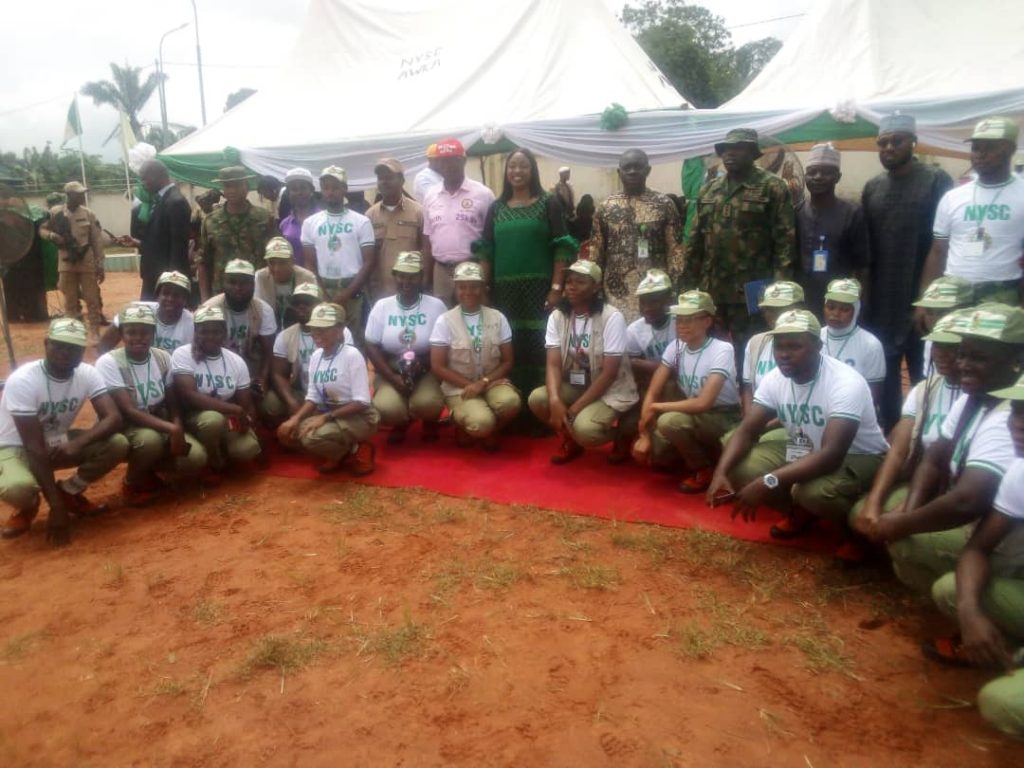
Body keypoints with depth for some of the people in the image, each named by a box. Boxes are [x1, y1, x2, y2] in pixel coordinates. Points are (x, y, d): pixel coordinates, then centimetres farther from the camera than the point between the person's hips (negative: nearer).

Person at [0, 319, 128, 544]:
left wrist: (78, 443, -41)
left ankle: (69, 493, 5)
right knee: (18, 487, -37)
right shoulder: (22, 380, -27)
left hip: (58, 442, 5)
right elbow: (35, 447, -29)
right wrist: (57, 508, -30)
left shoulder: (87, 374, -13)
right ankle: (28, 507, 3)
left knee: (118, 444, -20)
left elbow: (113, 418, -21)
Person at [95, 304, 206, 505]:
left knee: (195, 458, -19)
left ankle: (146, 469, 13)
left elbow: (172, 404, 1)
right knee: (150, 439, -38)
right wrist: (172, 429, -35)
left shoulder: (163, 358, -3)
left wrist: (178, 430, -21)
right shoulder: (109, 362, -18)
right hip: (122, 428, -4)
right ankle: (133, 483, -4)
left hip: (160, 425, 4)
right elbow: (129, 411, -25)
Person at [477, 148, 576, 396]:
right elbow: (486, 251, 9)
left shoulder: (548, 204, 4)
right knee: (508, 349, 2)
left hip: (539, 289, -2)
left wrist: (556, 288, -11)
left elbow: (561, 249, -2)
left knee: (538, 349, -5)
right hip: (504, 290, 3)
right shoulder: (496, 208, 12)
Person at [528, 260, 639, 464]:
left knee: (584, 429, -31)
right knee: (537, 398, -22)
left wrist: (574, 409, -24)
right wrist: (555, 400, -31)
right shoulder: (557, 317, -4)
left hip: (611, 391, -5)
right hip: (575, 387, 5)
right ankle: (570, 439, 7)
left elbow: (609, 373, -20)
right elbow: (553, 364, -11)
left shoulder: (612, 317, -18)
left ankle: (623, 430, 5)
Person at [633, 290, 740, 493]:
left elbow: (703, 402, -31)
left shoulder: (722, 350, -23)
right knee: (651, 451, -16)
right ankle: (697, 453, 13)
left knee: (670, 420, -32)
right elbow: (652, 393, -4)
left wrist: (655, 408, -23)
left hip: (723, 418, -6)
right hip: (691, 414, 6)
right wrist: (644, 435, -15)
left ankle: (704, 469, -7)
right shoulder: (675, 347, -4)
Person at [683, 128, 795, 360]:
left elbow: (784, 240, -8)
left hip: (751, 292, -5)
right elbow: (696, 239, 15)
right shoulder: (709, 190, 14)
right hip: (710, 291, 5)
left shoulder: (772, 188, -2)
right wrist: (690, 281, 10)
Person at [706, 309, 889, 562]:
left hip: (860, 457, -6)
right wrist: (721, 472, -30)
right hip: (805, 452, 6)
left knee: (814, 490, -39)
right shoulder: (774, 379, -10)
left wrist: (769, 482, -45)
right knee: (739, 466, -15)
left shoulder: (846, 383, -30)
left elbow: (832, 454, -38)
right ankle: (801, 512, 10)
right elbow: (746, 431, -10)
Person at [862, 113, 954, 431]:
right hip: (880, 301, 4)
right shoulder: (871, 188, 8)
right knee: (884, 376, 12)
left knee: (925, 378, 5)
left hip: (920, 299, -4)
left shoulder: (937, 182, -4)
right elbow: (864, 247, 10)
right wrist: (865, 294, 6)